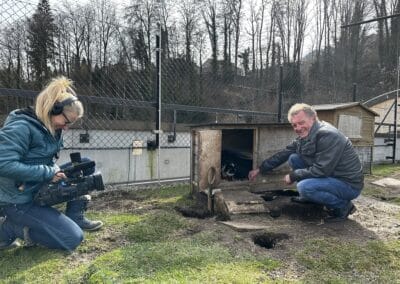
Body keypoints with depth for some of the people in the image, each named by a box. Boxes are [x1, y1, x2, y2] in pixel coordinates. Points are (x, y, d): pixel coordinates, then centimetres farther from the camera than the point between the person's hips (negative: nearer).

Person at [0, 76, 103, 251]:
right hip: (19, 200, -9)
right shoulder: (21, 127, -23)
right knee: (73, 238, -11)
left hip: (40, 189, 9)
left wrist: (56, 171, -6)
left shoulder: (52, 130, 3)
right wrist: (48, 172, -26)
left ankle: (75, 219, 16)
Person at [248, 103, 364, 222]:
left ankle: (343, 206, -6)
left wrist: (293, 176, -17)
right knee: (293, 158, 1)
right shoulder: (304, 136, 2)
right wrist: (260, 169, 9)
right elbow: (283, 154, 9)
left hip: (349, 184, -8)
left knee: (304, 187, -31)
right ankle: (309, 198, 13)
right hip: (330, 176, 9)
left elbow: (321, 171, -29)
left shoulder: (328, 135, -26)